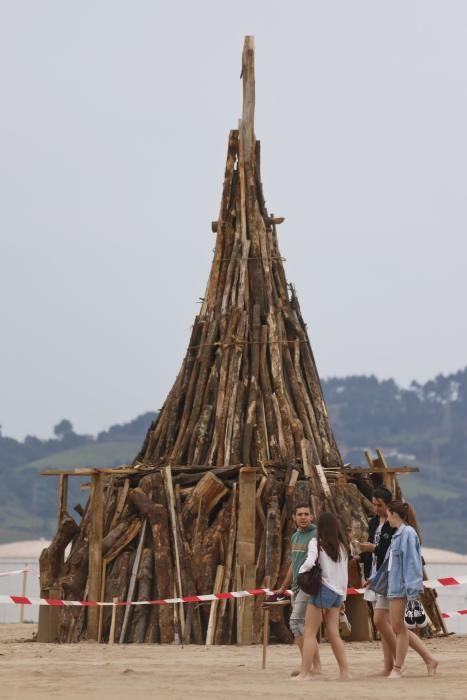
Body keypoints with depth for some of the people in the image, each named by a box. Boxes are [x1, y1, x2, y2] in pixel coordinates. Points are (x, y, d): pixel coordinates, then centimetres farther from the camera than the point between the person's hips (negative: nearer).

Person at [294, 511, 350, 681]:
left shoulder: (316, 543, -6)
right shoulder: (342, 546, 11)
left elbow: (310, 562, -23)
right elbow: (344, 574, 13)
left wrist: (301, 571, -3)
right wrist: (343, 596, 19)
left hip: (322, 590, -6)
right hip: (337, 593, 6)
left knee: (310, 633, -3)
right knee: (333, 633, 9)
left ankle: (305, 673, -8)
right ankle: (345, 672, 5)